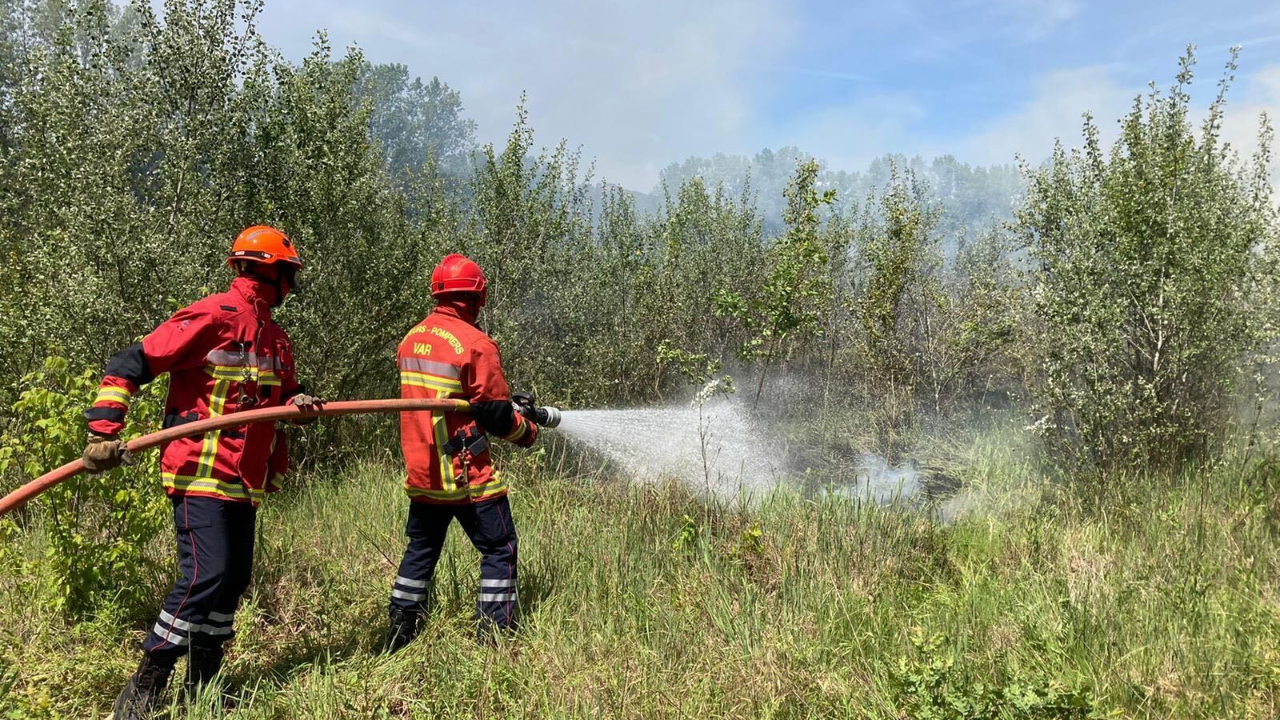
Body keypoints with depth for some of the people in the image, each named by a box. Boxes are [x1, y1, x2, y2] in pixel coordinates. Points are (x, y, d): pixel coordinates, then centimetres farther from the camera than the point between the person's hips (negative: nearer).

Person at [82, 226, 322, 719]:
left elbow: (282, 394, 27)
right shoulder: (212, 317, -13)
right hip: (200, 475, -9)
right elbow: (128, 366, -13)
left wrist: (297, 402, 3)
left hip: (243, 481, 9)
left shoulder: (275, 337, 14)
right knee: (205, 576, -15)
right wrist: (103, 432, -19)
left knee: (233, 579, 11)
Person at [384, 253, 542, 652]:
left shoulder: (412, 338, 7)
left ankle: (397, 638, 26)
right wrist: (527, 431, 5)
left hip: (421, 470, 7)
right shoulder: (474, 343, -16)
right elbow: (495, 413, -15)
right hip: (466, 475, -7)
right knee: (500, 550, 5)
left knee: (420, 551, 20)